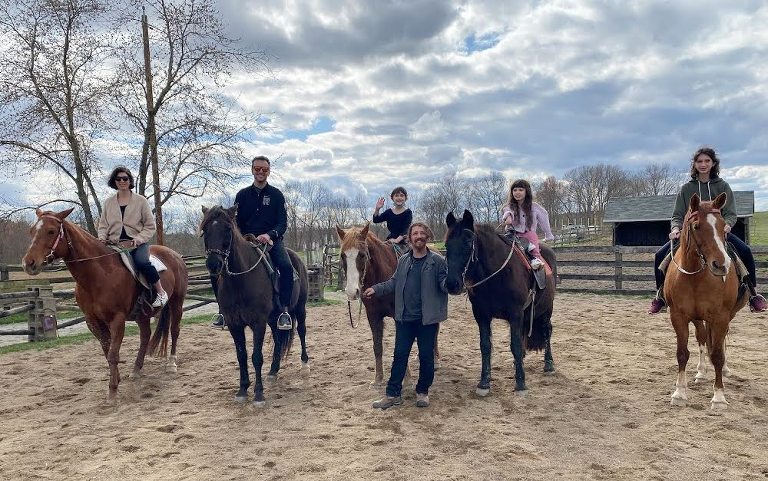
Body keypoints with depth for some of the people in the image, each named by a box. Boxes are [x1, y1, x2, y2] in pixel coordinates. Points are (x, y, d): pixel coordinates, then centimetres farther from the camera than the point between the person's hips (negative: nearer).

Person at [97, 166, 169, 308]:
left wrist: (138, 239, -13)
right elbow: (103, 225, 16)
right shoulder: (108, 203, 14)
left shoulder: (140, 200, 6)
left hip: (137, 243, -3)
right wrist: (102, 237, -6)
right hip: (115, 244, 3)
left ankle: (161, 292, -17)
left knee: (141, 261, -32)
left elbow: (150, 226, 3)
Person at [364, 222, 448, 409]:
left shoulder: (437, 261, -5)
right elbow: (393, 283, 16)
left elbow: (444, 284, -8)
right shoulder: (403, 261, 8)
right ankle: (393, 394, 14)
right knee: (399, 355, 7)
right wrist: (376, 289, 6)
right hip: (405, 318, 3)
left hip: (427, 319, -3)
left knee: (426, 356, 7)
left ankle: (422, 392, 25)